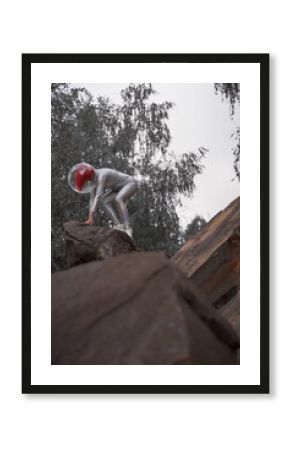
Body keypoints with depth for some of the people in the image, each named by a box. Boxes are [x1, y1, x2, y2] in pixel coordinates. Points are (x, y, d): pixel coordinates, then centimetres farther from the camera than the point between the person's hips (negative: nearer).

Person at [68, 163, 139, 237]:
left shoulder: (101, 175, -33)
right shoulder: (93, 178, -8)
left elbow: (98, 196, -39)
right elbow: (92, 198, -7)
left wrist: (90, 216, -41)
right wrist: (90, 217, -13)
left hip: (131, 183, -9)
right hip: (119, 188, 9)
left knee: (118, 199, -36)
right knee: (104, 202, -10)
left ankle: (127, 229, -39)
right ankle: (118, 225, -14)